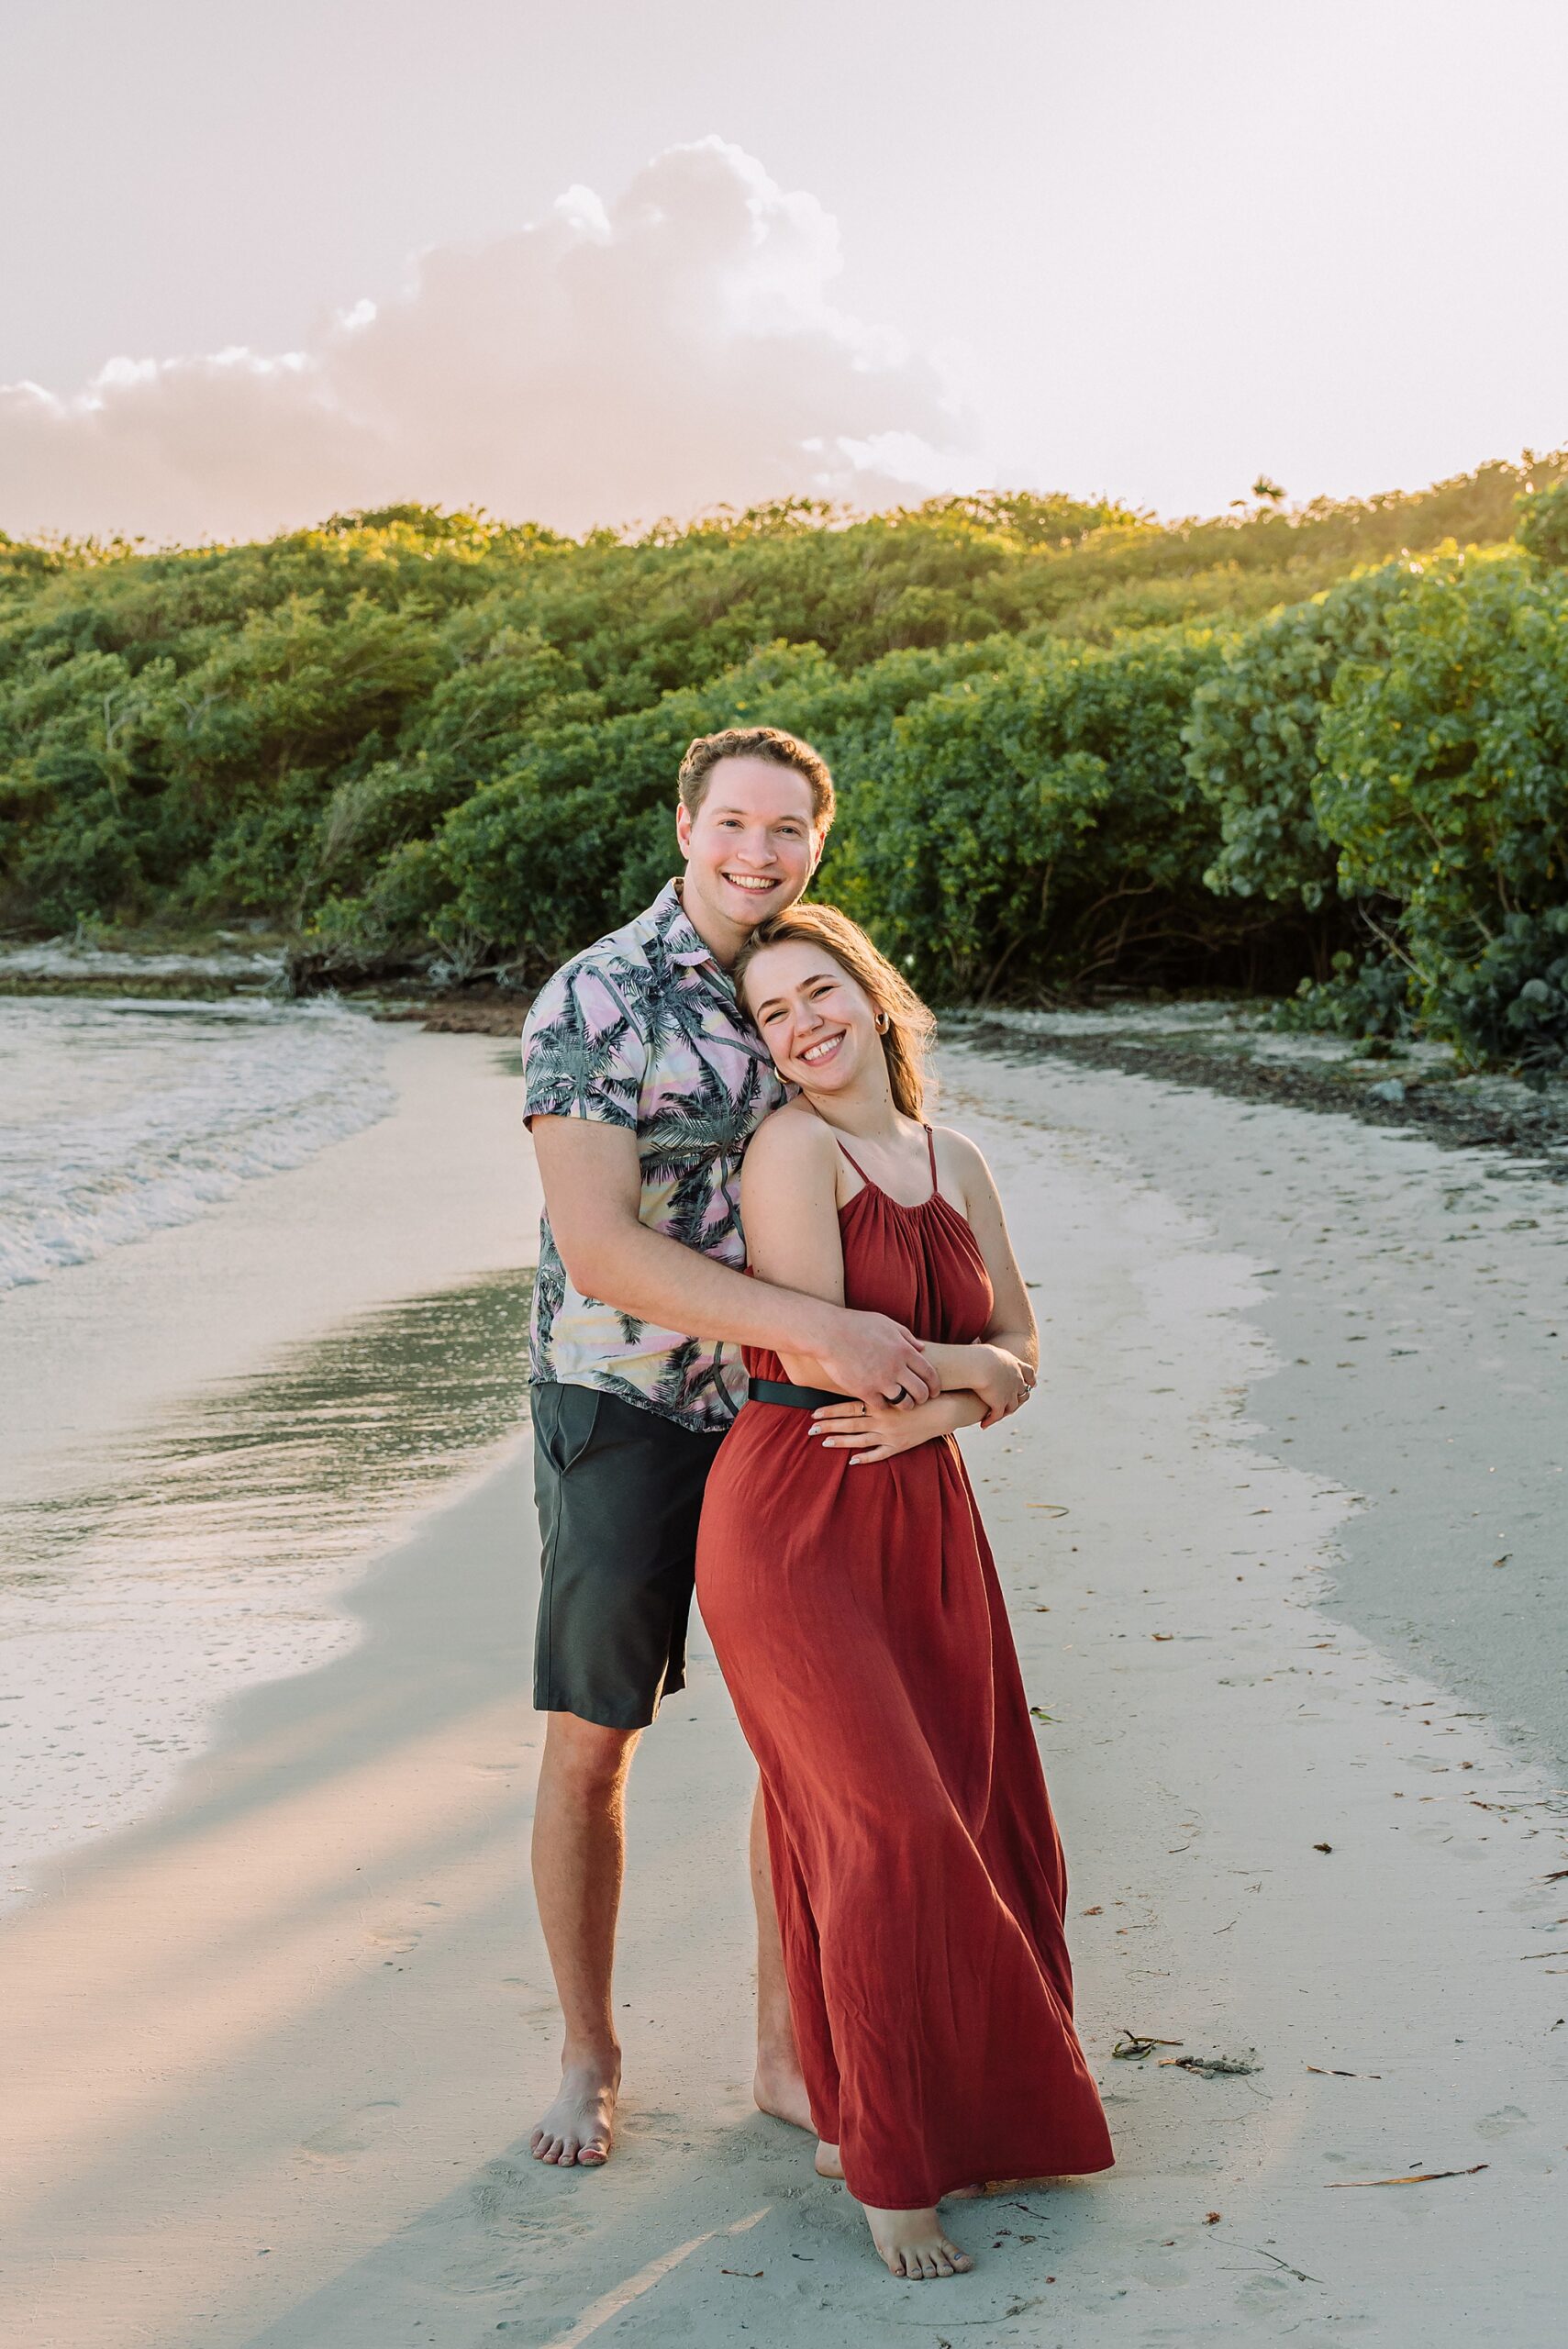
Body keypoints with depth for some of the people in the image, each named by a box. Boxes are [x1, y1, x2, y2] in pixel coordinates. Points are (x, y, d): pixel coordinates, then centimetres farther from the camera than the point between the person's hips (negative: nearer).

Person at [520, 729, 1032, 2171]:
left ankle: (787, 2057, 23)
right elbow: (596, 1249, -23)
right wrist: (819, 1330, -30)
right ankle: (589, 2057, 24)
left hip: (784, 1418, 5)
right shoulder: (595, 1002, -14)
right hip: (624, 1415, -5)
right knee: (591, 1747, 5)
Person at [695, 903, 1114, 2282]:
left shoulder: (956, 1166, 11)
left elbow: (1019, 1345, 13)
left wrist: (943, 1403, -8)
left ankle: (978, 2111, 28)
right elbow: (815, 1351, -17)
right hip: (794, 1527, -6)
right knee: (889, 1831, -9)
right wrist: (964, 1359, -3)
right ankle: (885, 2165, 9)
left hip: (925, 1522, 6)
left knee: (980, 1828, 6)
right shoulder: (796, 1147, -9)